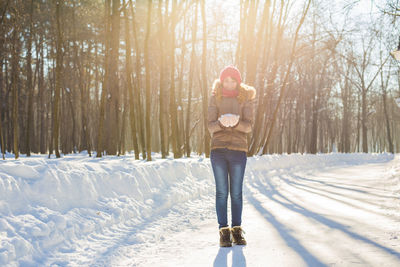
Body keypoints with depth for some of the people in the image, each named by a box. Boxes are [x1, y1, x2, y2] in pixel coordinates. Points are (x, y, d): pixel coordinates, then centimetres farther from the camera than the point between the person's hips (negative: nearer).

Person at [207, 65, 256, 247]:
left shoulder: (246, 98, 6)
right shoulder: (215, 98, 7)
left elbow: (249, 126, -2)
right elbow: (210, 126, 0)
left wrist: (236, 123, -23)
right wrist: (221, 123, -22)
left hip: (239, 150, 0)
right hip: (218, 149, 0)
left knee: (236, 192, 2)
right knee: (222, 191, -1)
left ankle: (237, 230, 12)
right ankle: (223, 231, 3)